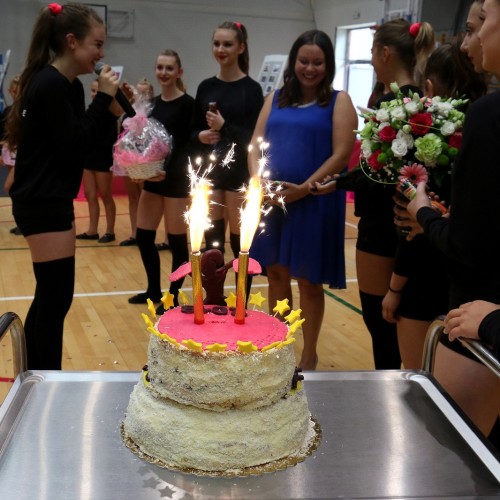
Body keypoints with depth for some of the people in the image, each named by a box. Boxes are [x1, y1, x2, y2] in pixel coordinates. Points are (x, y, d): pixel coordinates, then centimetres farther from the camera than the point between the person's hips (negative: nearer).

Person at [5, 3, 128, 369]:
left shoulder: (69, 85, 12)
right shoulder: (49, 85, -17)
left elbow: (80, 139, 13)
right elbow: (73, 145, -20)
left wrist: (110, 112, 0)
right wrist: (104, 97, -15)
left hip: (52, 202, 10)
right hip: (42, 204, -10)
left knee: (48, 297, 17)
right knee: (56, 299, -5)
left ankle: (34, 380, 30)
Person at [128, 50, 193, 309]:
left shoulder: (187, 104, -9)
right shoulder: (154, 103, 12)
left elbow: (190, 146, -14)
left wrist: (168, 170, -25)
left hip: (176, 179, -7)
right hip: (152, 178, 7)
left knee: (177, 240, 2)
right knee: (143, 236, 9)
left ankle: (173, 296, 15)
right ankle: (154, 290, 25)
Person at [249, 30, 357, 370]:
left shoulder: (338, 101, -2)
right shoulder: (276, 98, 12)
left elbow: (341, 154, -10)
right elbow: (256, 143, 7)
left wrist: (304, 188, -19)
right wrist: (258, 179, -11)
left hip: (314, 202, -4)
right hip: (272, 199, 4)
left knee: (308, 281, 5)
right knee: (276, 273, 12)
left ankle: (309, 355, 22)